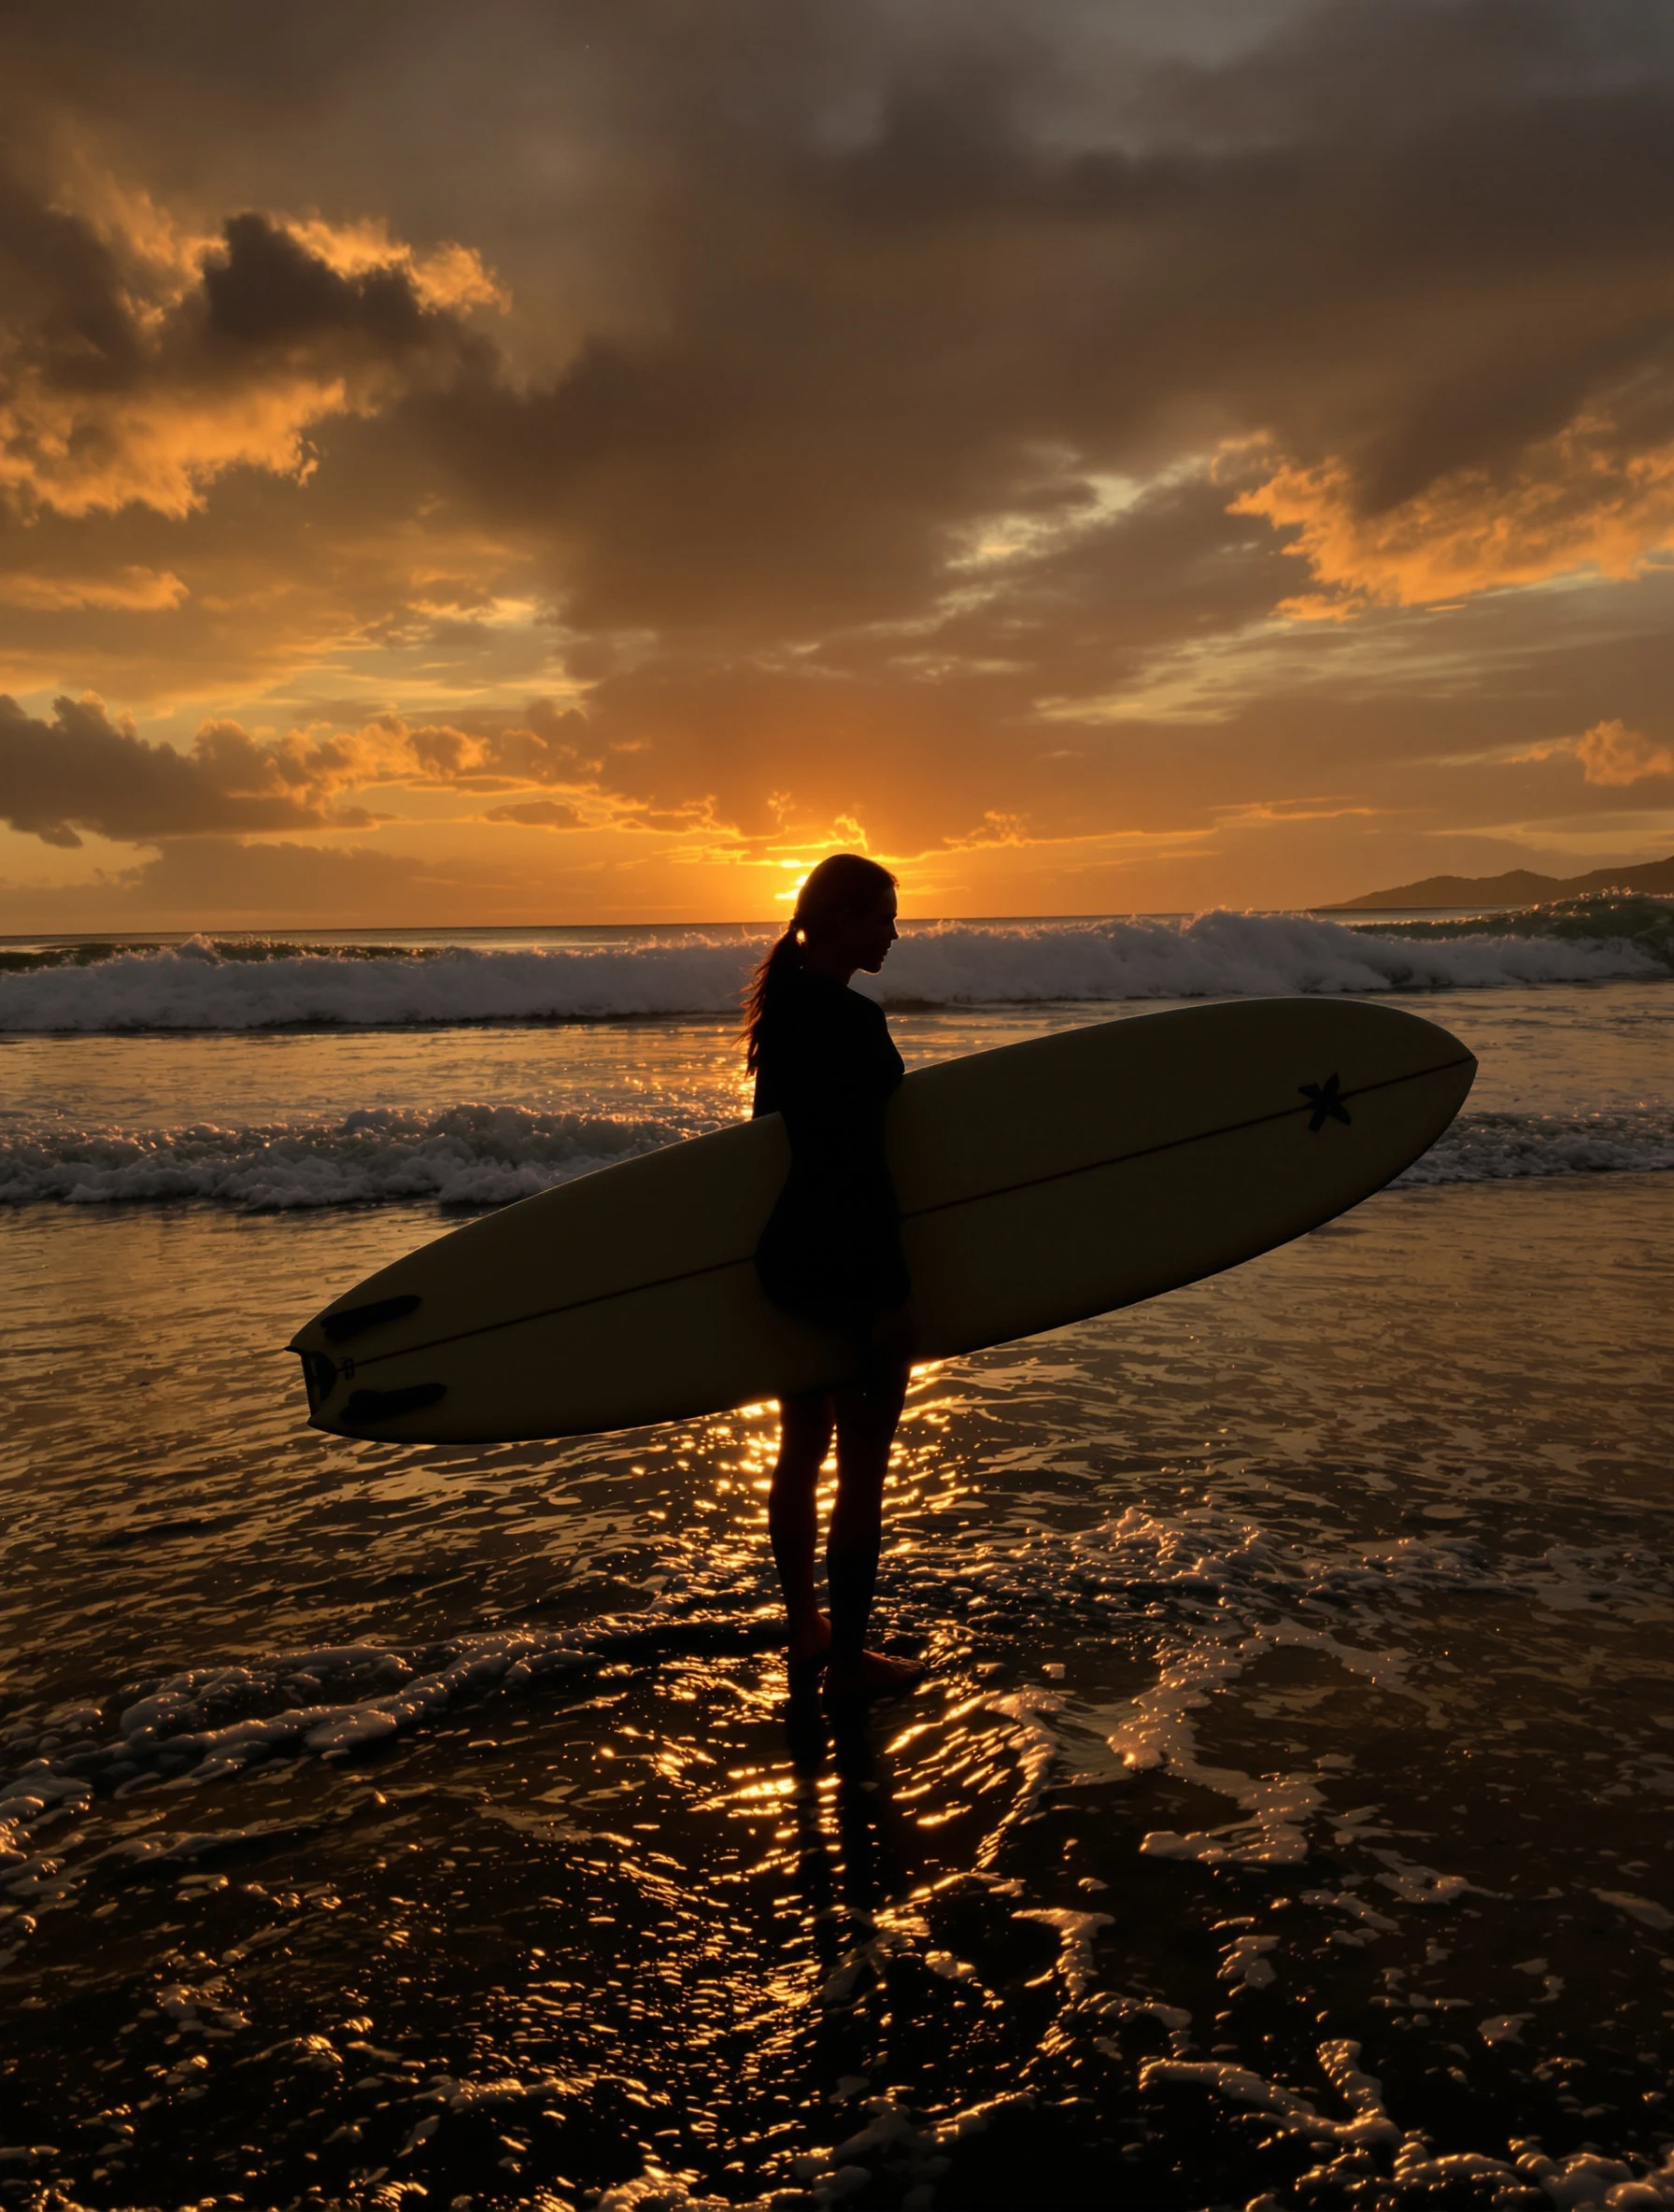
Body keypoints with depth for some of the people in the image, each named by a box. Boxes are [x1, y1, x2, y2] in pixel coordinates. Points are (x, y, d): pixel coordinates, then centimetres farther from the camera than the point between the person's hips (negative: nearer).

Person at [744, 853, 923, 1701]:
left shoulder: (781, 1004, 7)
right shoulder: (853, 1021, -21)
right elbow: (860, 1165, -23)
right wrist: (892, 1288, -19)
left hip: (787, 1257, 10)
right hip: (849, 1265, -9)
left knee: (800, 1450, 20)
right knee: (862, 1468, 5)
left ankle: (804, 1631, 36)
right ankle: (848, 1659, 18)